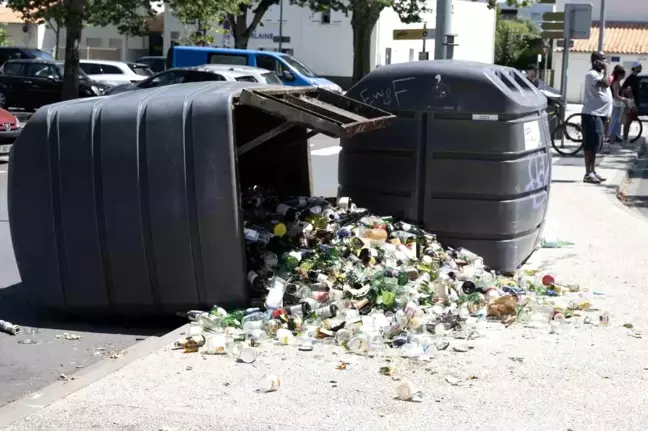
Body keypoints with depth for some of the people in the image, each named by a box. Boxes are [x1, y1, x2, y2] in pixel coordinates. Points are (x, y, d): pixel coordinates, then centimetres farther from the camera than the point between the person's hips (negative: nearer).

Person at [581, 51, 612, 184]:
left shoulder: (599, 74, 18)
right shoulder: (592, 74, -13)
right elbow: (605, 83, -29)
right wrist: (606, 70, -13)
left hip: (600, 114, 10)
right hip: (592, 114, -10)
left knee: (595, 144, 13)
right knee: (590, 144, -10)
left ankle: (593, 171, 18)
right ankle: (588, 174, -10)